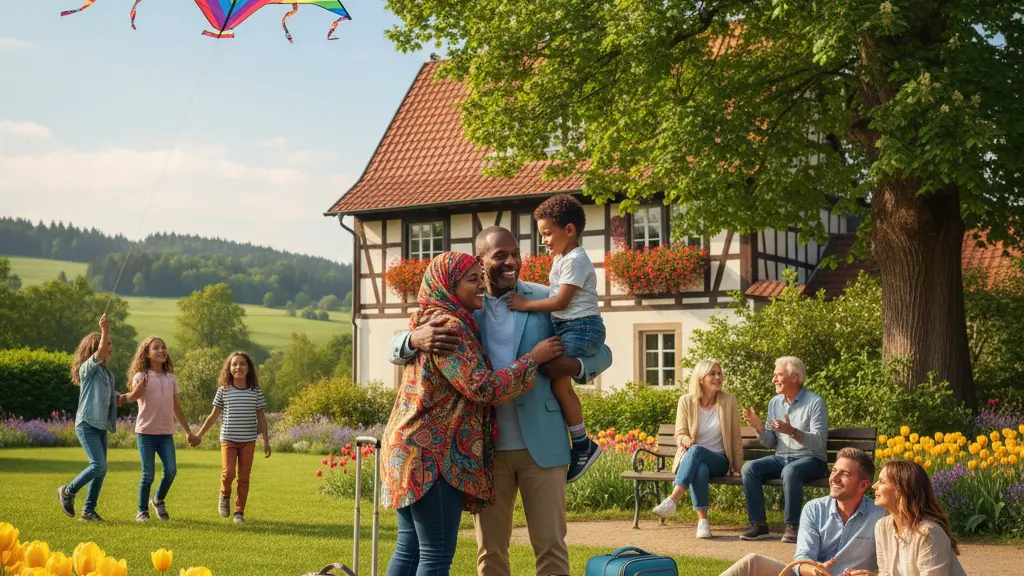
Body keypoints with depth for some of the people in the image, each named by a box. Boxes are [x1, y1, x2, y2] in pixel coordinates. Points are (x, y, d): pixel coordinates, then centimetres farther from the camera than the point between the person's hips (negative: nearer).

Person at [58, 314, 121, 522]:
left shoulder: (107, 373, 16)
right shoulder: (88, 368, -7)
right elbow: (100, 352, -28)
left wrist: (118, 399, 5)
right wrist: (105, 331, -33)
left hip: (101, 426, 8)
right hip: (87, 425, -8)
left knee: (101, 470, 6)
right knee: (98, 466, -17)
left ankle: (88, 511, 13)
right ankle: (68, 491, 5)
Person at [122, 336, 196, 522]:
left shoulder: (171, 378, 12)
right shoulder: (141, 376, -3)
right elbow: (133, 397, -23)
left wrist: (187, 430, 17)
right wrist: (141, 384, -44)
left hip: (166, 433, 4)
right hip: (146, 432, -4)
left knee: (171, 470, -8)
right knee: (148, 475, -3)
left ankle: (159, 500, 18)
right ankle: (142, 511, 14)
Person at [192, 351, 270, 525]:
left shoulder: (256, 392, 2)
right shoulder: (223, 391, 1)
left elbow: (260, 417, 6)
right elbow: (213, 416, 8)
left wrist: (266, 441, 2)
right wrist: (199, 435, 7)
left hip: (248, 441, 1)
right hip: (228, 439, -1)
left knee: (244, 477, 2)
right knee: (228, 473, -15)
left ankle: (239, 512, 12)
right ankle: (225, 494, 17)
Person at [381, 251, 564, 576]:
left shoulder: (433, 320, 15)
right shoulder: (447, 326, -16)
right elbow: (483, 388, -21)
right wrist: (533, 359, -14)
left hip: (415, 449, 10)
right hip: (432, 454, -10)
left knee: (410, 549, 12)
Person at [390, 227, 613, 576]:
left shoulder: (547, 301, 1)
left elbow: (602, 354, 6)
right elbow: (396, 347, 1)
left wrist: (574, 366, -18)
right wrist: (416, 339, -24)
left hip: (540, 444, -1)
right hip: (485, 447, 2)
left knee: (550, 545, 1)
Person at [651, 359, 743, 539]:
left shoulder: (729, 401, 1)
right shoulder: (686, 401, 2)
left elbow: (736, 439, 5)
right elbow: (680, 434, 3)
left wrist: (737, 468, 2)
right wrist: (685, 440, -22)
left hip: (718, 460, 0)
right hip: (692, 459, 1)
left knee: (696, 450, -37)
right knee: (700, 470, -39)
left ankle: (672, 500, -46)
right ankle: (702, 521, -39)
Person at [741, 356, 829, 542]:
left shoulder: (815, 402, -8)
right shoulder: (775, 402, 11)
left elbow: (819, 441, -18)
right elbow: (770, 443, 11)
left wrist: (793, 432, -33)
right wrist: (758, 427, -8)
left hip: (811, 459, -6)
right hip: (781, 457, 6)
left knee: (790, 471, -38)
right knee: (749, 468, -19)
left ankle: (792, 526, -26)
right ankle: (758, 524, -16)